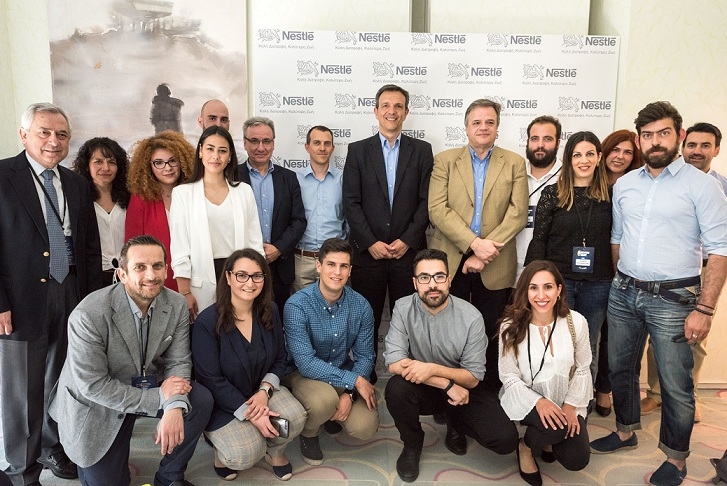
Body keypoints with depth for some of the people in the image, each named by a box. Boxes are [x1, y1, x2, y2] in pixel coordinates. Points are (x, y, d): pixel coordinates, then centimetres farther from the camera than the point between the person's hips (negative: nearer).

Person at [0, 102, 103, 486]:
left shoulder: (77, 184, 10)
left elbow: (91, 246, 12)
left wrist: (93, 297, 8)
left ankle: (53, 449, 36)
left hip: (71, 295, 5)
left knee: (60, 382, 16)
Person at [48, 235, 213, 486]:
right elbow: (93, 385, -25)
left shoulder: (177, 305, -14)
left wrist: (174, 407, -30)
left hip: (149, 385, 4)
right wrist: (158, 398, -25)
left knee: (201, 400, -20)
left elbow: (178, 362, -11)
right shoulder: (89, 315, -28)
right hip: (97, 403, -3)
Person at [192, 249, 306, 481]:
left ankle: (274, 449, 11)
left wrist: (264, 392, -17)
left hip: (262, 389, 4)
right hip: (222, 402, -4)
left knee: (295, 417, -24)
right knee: (246, 455, -25)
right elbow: (210, 380, -18)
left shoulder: (270, 311, -5)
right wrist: (250, 414, -22)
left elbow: (279, 359, 3)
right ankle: (224, 449, 13)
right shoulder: (207, 321, -20)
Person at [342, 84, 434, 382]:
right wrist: (371, 243, -8)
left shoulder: (421, 150, 8)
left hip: (408, 251, 0)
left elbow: (426, 201, 2)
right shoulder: (358, 151, 7)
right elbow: (351, 202, 0)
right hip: (367, 253, 0)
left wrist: (408, 240, -8)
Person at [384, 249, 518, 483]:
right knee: (396, 388, -33)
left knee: (505, 439, -18)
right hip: (422, 388, 0)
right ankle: (412, 444, 0)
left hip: (463, 389, 0)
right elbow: (394, 363, -23)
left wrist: (433, 369, -30)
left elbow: (473, 378, -13)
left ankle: (455, 422, 16)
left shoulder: (471, 316, -18)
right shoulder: (403, 308, -16)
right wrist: (447, 385, -25)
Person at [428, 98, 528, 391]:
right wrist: (474, 243, -16)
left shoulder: (514, 163, 6)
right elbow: (437, 210, -6)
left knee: (490, 336, 8)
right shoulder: (445, 160, 5)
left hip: (495, 267, 0)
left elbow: (518, 214, -3)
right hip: (450, 263, 0)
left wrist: (485, 253, -12)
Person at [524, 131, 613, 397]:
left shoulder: (609, 195, 4)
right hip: (559, 280, -1)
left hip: (597, 283, 2)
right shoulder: (552, 194, 0)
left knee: (587, 349, 11)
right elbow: (538, 240, 0)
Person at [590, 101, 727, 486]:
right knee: (620, 368, 17)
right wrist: (621, 282, 13)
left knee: (675, 384, 5)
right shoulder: (624, 185, 7)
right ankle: (625, 432, 38)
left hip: (673, 299, -4)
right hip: (623, 294, 5)